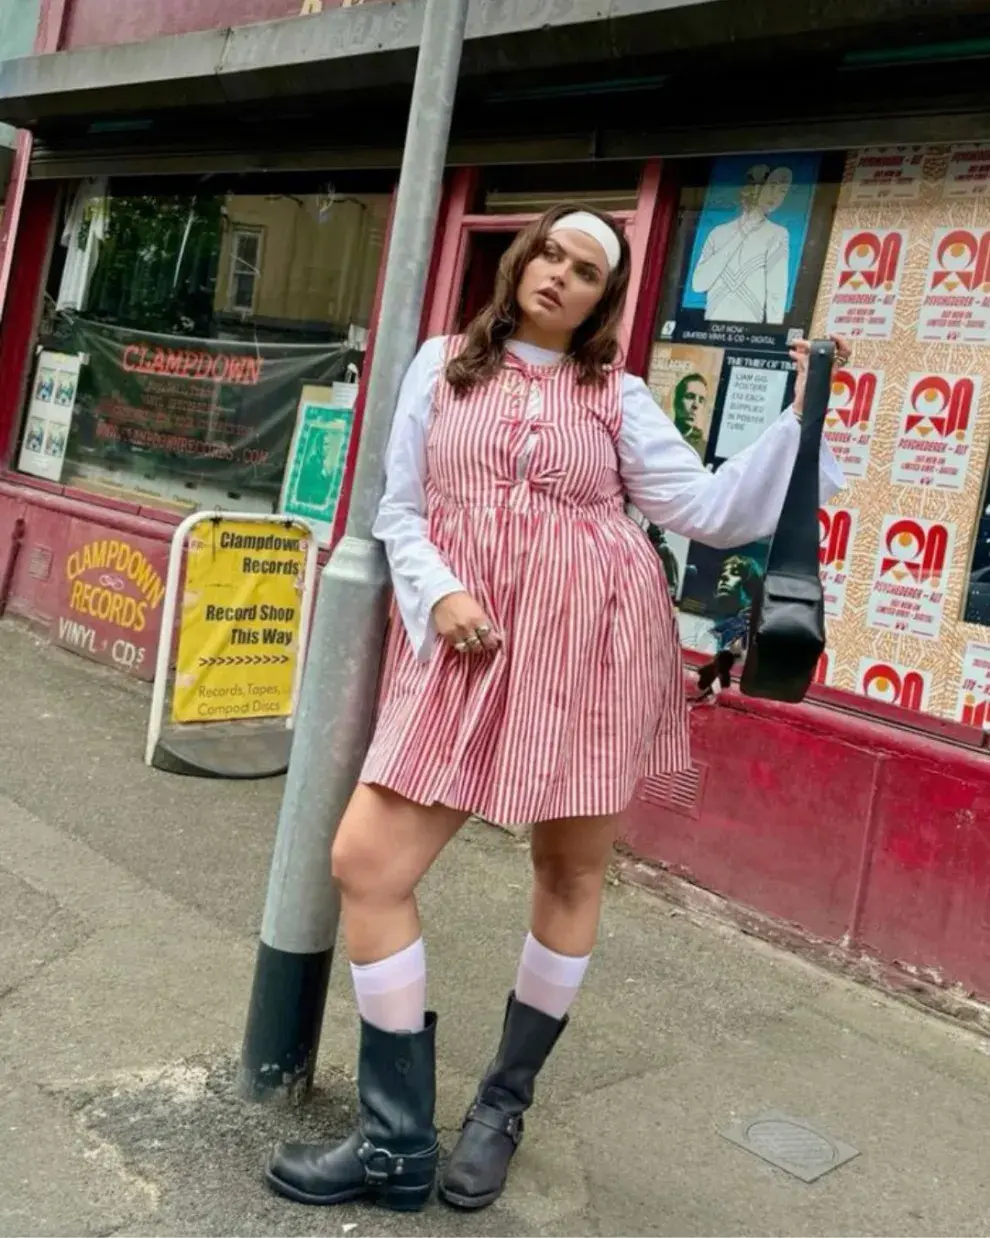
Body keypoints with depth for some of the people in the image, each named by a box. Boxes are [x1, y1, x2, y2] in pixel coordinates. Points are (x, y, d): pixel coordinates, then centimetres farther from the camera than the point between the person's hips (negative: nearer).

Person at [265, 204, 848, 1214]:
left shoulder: (617, 396, 10)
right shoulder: (443, 364, 12)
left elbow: (707, 510, 5)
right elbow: (399, 510, 9)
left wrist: (798, 418, -1)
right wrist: (438, 594, -9)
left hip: (590, 644, 0)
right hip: (466, 647, 1)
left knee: (570, 872, 7)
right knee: (363, 863, -7)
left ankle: (502, 1108, 29)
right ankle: (397, 1144, 7)